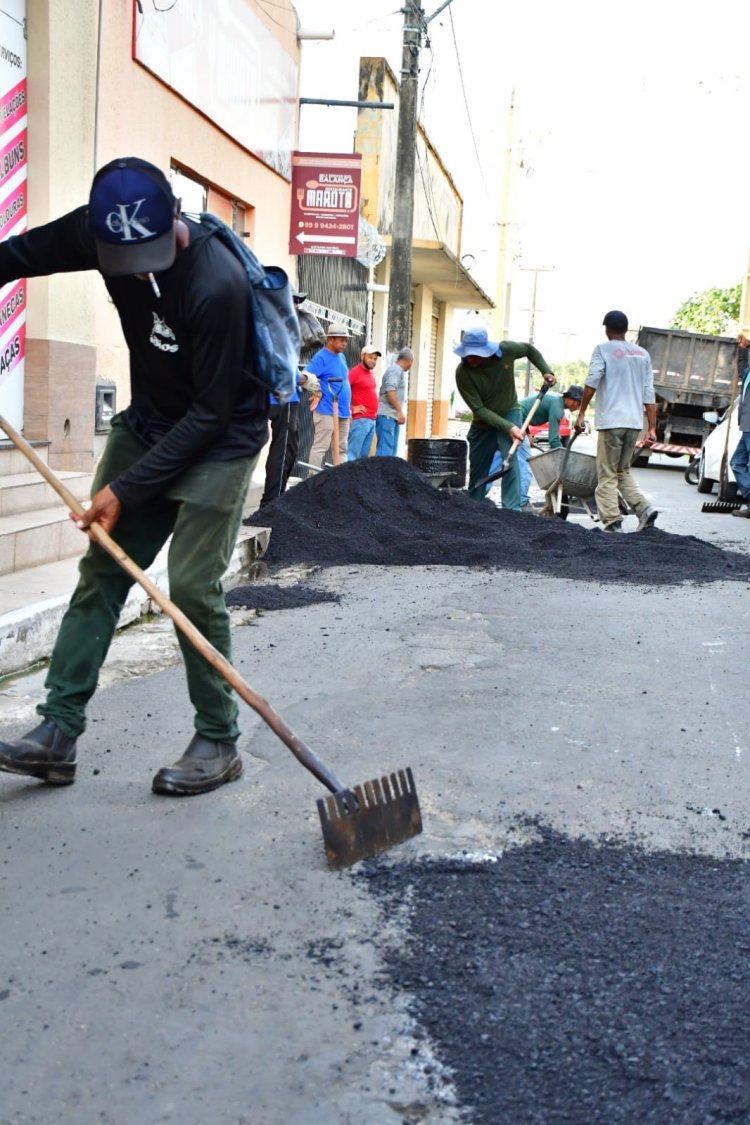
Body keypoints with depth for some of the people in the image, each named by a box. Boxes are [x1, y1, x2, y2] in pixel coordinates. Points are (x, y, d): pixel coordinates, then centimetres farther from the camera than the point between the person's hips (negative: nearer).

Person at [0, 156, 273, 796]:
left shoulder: (216, 284, -31)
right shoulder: (98, 231, -12)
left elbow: (212, 412, -25)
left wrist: (126, 487, -23)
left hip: (217, 441, -6)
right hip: (146, 424, 7)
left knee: (193, 587, -11)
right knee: (101, 570, 2)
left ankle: (219, 743, 5)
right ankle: (59, 732, 6)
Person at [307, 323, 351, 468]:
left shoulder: (341, 357, 15)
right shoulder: (321, 357, -11)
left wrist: (348, 407, 16)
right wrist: (317, 392, -20)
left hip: (343, 412, 9)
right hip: (326, 411, -9)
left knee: (341, 449, 12)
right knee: (320, 448, -6)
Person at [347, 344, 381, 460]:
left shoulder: (370, 373, 17)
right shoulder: (355, 372, -9)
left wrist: (374, 412, 16)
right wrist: (351, 408, -14)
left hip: (372, 420, 9)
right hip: (360, 420, -9)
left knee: (364, 455, 10)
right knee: (352, 453, -10)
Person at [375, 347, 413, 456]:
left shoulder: (398, 371, 22)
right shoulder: (395, 370, -9)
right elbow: (390, 391, -20)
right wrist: (400, 411, -18)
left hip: (393, 416, 10)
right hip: (387, 415, -10)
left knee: (392, 449, 10)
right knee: (385, 449, -13)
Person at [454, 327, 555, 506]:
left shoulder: (506, 350, -21)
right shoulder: (463, 372, -25)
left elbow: (529, 350, 4)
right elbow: (479, 409, -24)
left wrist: (546, 371, -7)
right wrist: (508, 427, -31)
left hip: (509, 413, -1)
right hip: (483, 422, 1)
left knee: (510, 459, -22)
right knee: (477, 470, 10)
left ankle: (512, 510, -24)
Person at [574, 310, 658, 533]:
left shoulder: (603, 350, 1)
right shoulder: (642, 354, 15)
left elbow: (592, 382, -15)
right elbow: (649, 394, 11)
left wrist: (581, 413, -11)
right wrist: (652, 428, 11)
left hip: (611, 422, -5)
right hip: (635, 422, 5)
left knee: (608, 476, -1)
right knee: (623, 472, 19)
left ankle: (613, 523, -10)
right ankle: (644, 508, 1)